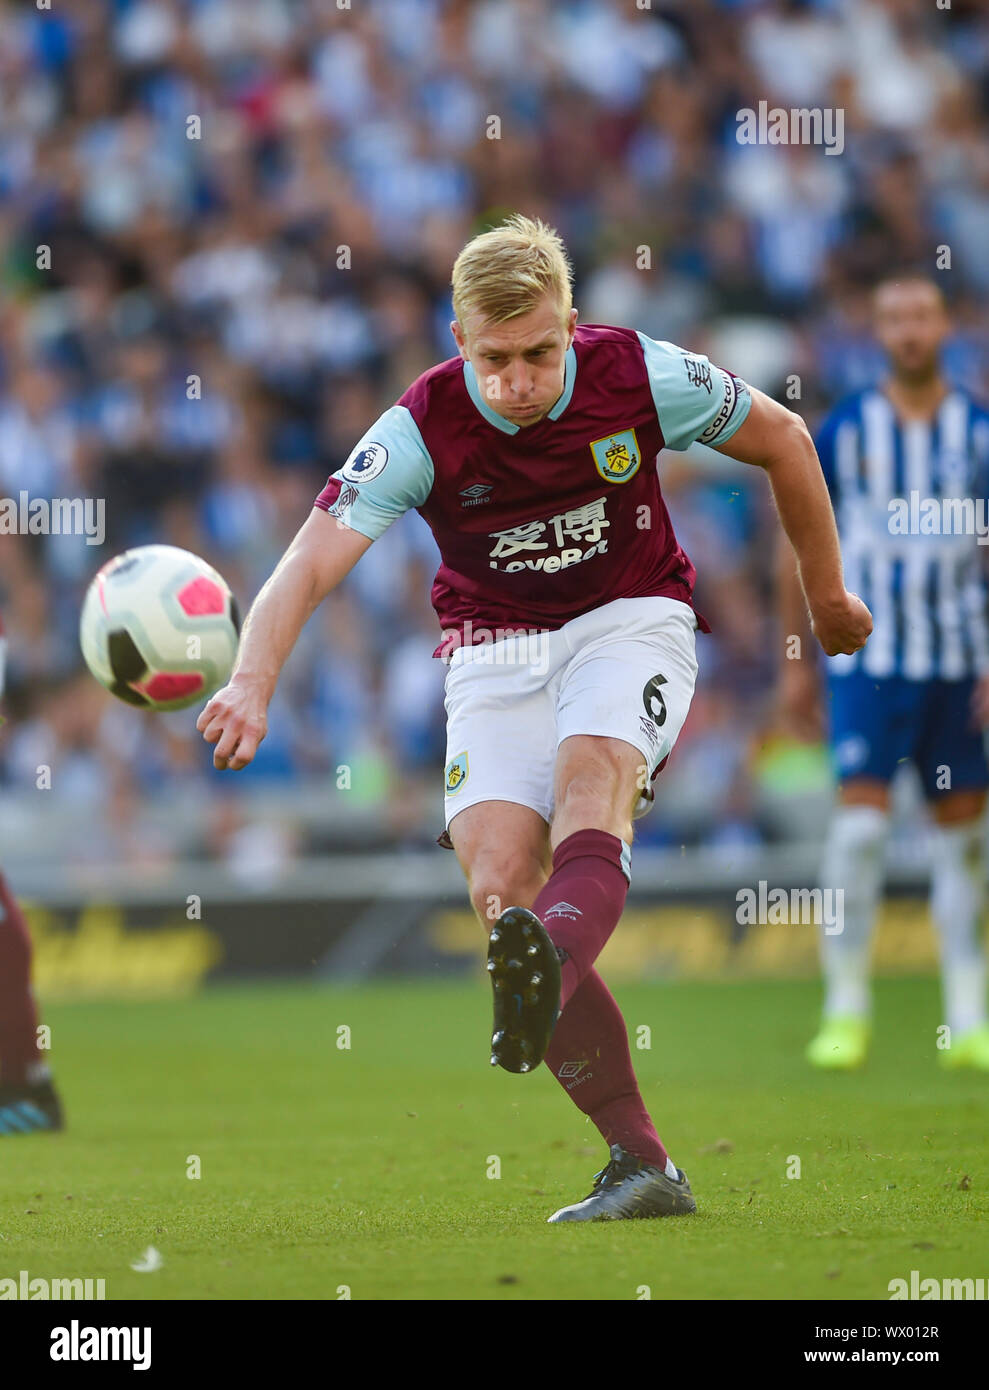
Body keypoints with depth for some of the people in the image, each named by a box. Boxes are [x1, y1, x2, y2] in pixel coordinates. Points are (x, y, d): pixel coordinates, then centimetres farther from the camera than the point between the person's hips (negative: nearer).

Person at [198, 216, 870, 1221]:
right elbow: (310, 562, -26)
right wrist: (253, 681, -45)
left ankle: (554, 967, -65)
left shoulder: (640, 376, -15)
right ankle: (641, 1165, -16)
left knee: (591, 776, -35)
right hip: (493, 647, 1)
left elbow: (782, 439, 2)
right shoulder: (422, 427, -18)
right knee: (498, 886, -18)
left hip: (632, 619, -1)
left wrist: (828, 596, 12)